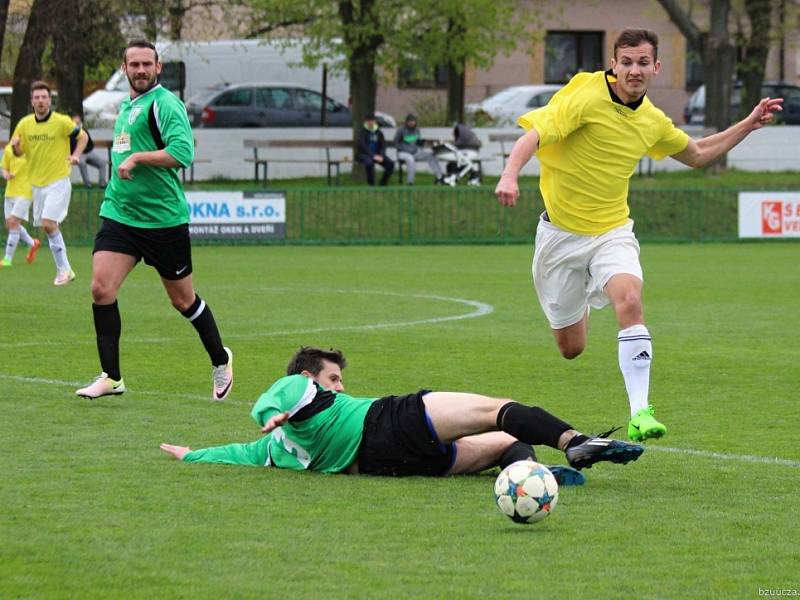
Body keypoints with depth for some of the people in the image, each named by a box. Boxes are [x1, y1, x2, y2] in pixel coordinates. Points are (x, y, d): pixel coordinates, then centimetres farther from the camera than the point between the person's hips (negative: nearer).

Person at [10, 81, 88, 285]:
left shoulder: (62, 122, -11)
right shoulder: (24, 124, 2)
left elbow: (83, 136, 3)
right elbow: (18, 153, 10)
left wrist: (76, 155, -13)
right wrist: (15, 145, -13)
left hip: (58, 182, -6)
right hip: (37, 184, 6)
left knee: (48, 223, -19)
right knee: (48, 226, 8)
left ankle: (64, 269, -9)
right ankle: (64, 270, 20)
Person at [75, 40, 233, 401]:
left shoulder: (164, 103, -11)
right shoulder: (126, 105, 14)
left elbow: (183, 153, -24)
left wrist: (135, 158, -22)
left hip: (163, 219, -6)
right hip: (119, 215, 7)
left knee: (182, 300, 6)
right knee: (101, 289, -10)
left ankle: (220, 361, 30)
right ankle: (111, 377, -3)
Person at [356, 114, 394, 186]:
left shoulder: (379, 132, 11)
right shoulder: (362, 132, -4)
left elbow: (383, 145, 5)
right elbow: (363, 146, -17)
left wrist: (381, 156, -16)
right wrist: (373, 156, -27)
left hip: (376, 155, 5)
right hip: (363, 154, -5)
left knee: (390, 163, -19)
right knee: (369, 163, -40)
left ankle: (383, 183, -8)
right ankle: (371, 184, -26)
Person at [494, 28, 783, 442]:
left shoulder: (653, 121, 3)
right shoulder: (584, 99, -15)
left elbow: (696, 154, 22)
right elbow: (534, 136, -26)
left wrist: (749, 125, 13)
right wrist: (509, 175, -46)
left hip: (611, 232, 2)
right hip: (560, 232, -2)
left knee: (629, 301, -31)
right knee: (571, 349, 8)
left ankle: (639, 414, -30)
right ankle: (581, 299, 48)